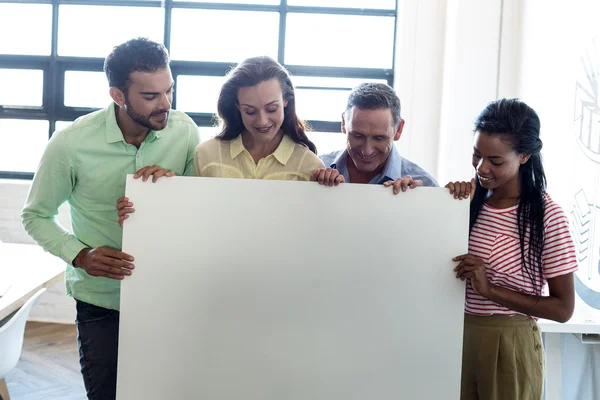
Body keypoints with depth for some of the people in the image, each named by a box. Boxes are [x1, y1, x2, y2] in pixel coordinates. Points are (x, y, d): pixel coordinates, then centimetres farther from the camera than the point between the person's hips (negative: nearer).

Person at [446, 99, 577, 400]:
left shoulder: (546, 215, -14)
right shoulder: (471, 198, -2)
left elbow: (563, 309, -12)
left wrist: (490, 290, -24)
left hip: (509, 346, -4)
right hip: (456, 335, 4)